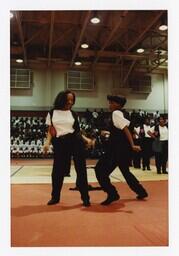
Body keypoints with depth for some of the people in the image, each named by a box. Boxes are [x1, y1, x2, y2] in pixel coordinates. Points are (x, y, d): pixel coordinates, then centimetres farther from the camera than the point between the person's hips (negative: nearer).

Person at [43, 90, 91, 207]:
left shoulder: (73, 114, 9)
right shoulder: (52, 113, 8)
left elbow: (78, 130, 9)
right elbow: (50, 131, 8)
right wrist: (47, 142, -7)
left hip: (76, 141, 0)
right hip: (60, 143, 0)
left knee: (81, 169, 1)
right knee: (58, 170, 5)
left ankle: (85, 197, 12)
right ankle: (55, 197, 25)